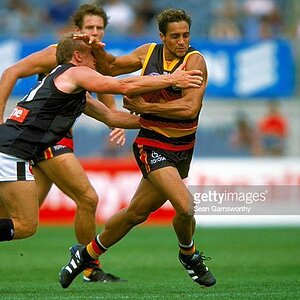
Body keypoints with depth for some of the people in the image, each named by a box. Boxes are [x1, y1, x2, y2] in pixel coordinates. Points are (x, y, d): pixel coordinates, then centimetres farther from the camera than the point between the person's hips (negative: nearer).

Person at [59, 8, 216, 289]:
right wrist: (98, 51, -2)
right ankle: (189, 255, 11)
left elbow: (191, 108, -21)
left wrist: (145, 107, -17)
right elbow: (110, 67, 18)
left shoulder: (195, 60, -10)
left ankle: (87, 254, 35)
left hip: (182, 149, 1)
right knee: (185, 206, -21)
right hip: (152, 144, -1)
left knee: (136, 212, 11)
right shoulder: (148, 52, -1)